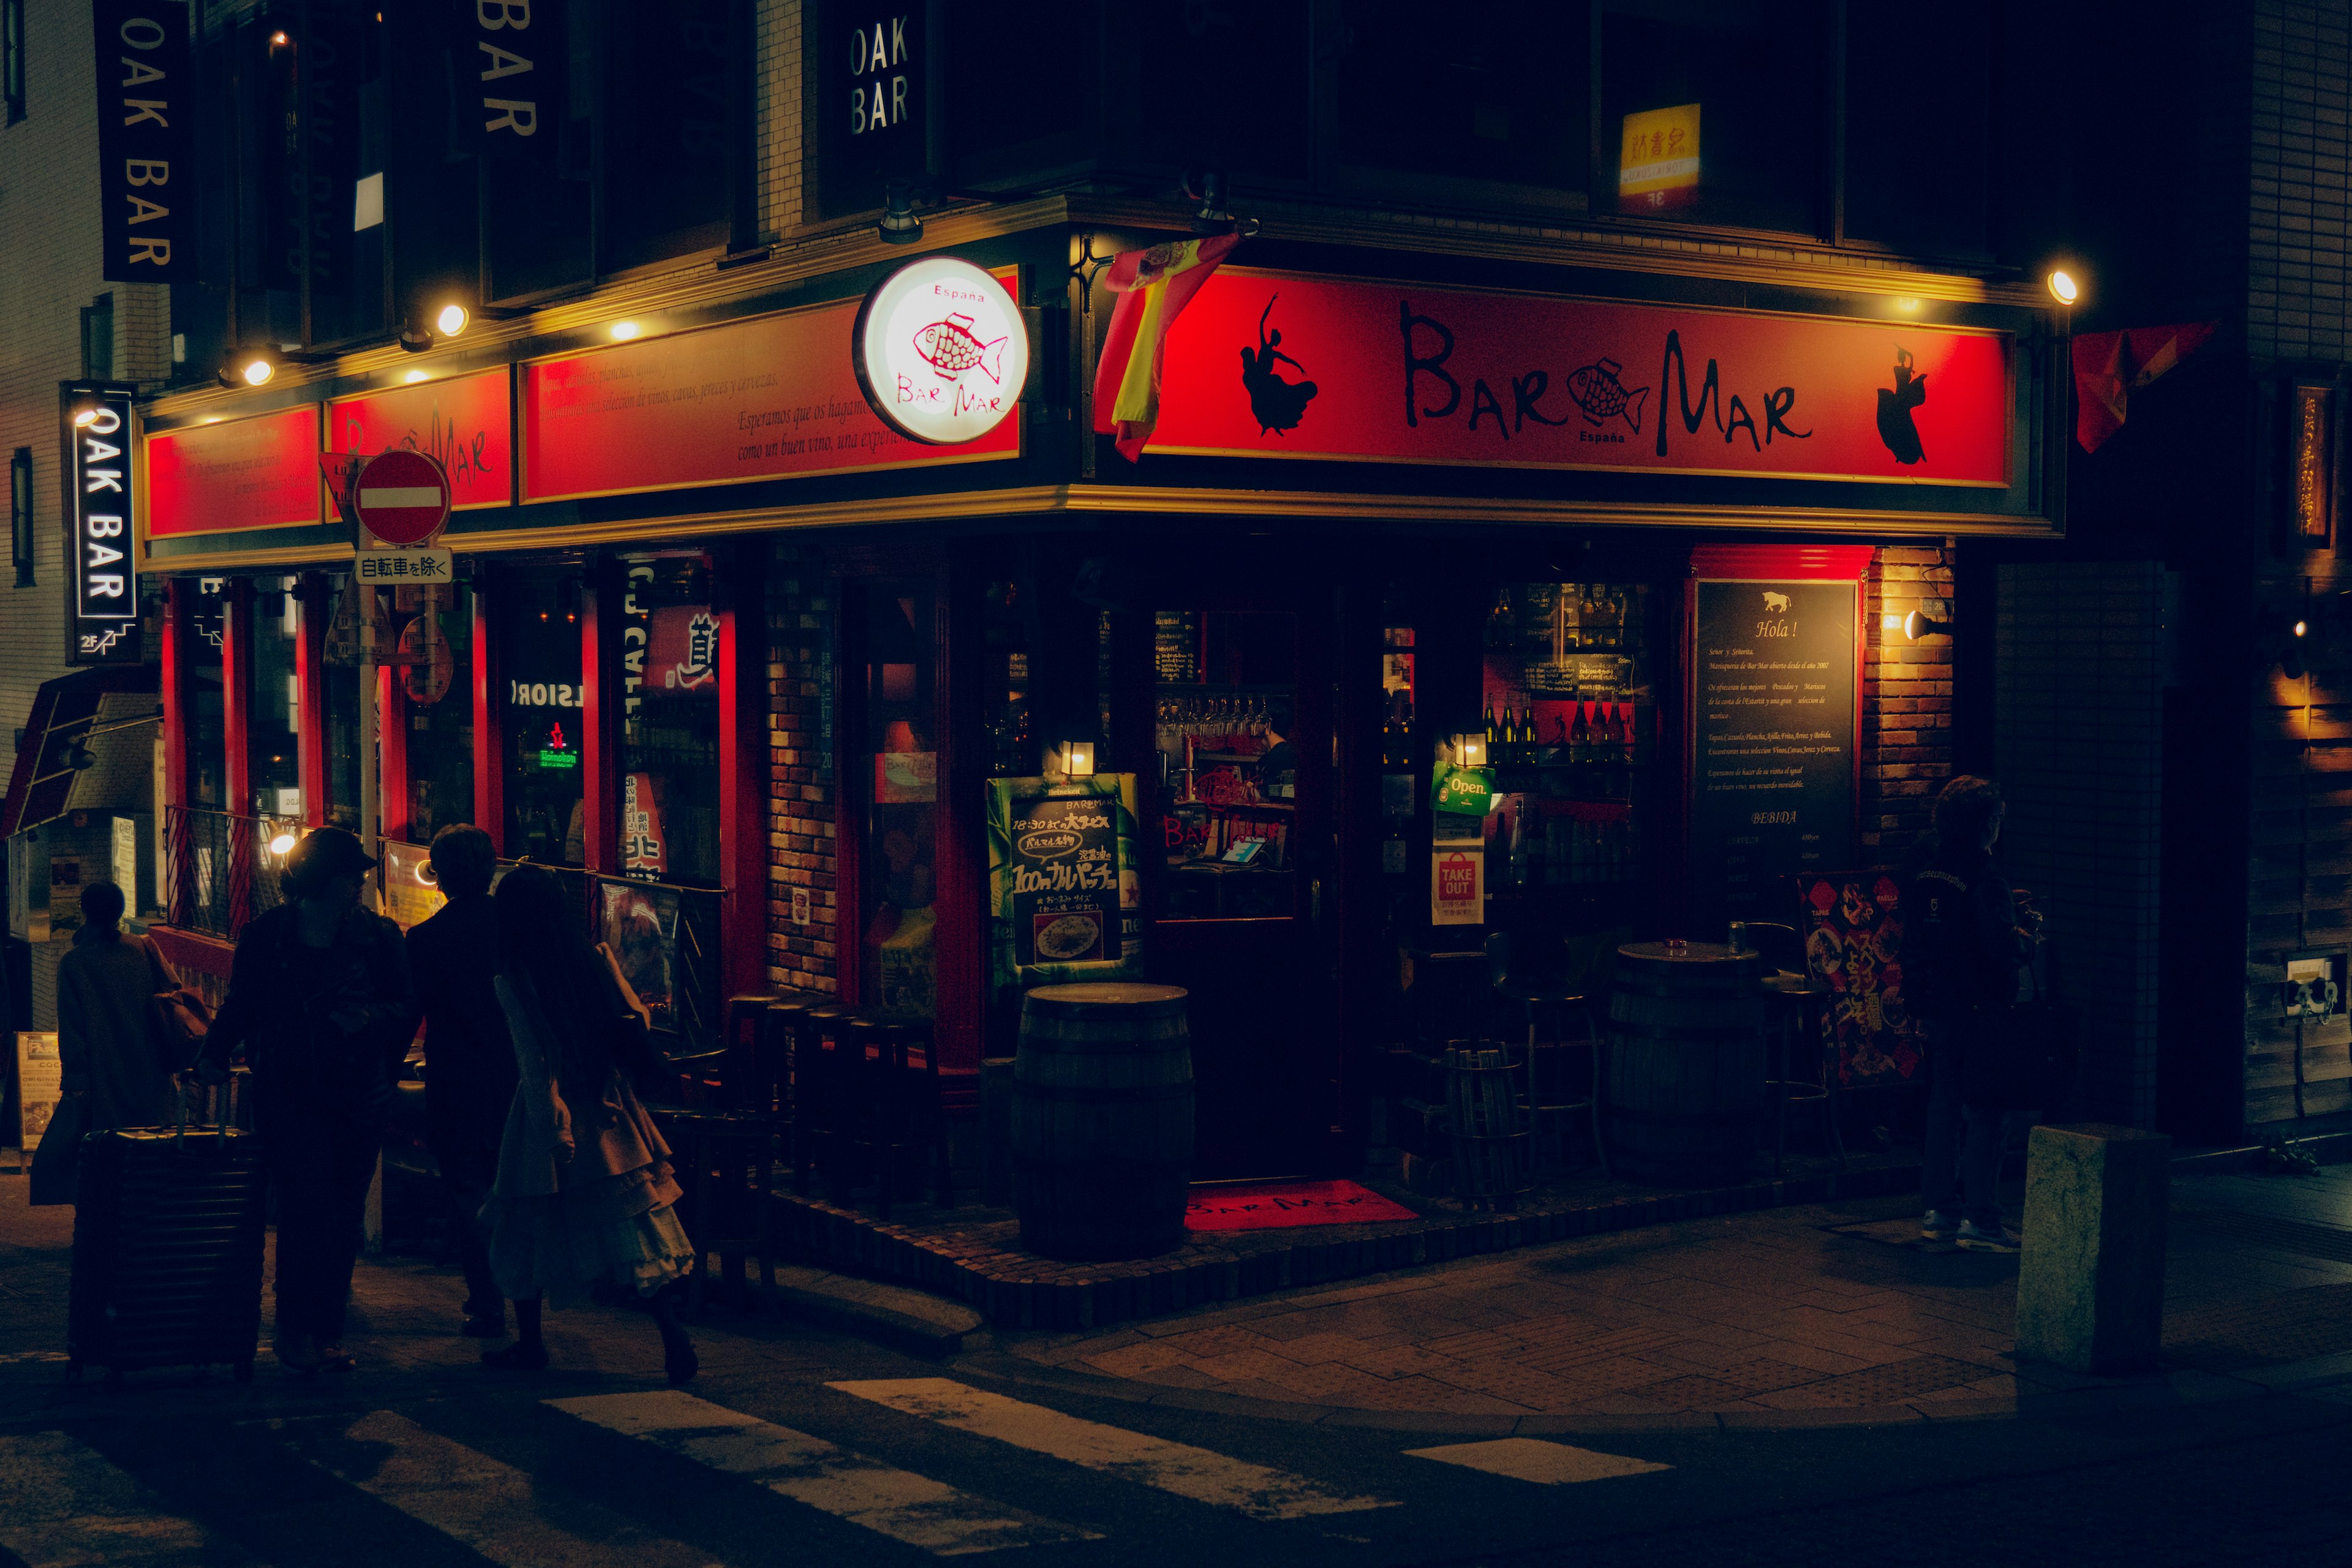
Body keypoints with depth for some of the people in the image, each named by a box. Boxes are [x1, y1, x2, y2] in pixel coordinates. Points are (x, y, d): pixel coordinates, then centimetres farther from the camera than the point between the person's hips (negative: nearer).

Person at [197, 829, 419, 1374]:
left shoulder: (377, 936, 4)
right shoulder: (265, 936, 1)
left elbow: (408, 1006, 4)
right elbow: (240, 1006, 7)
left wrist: (371, 1018, -15)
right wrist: (214, 1054, -7)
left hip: (359, 1097, 2)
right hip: (290, 1095, -2)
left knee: (344, 1217, 4)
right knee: (310, 1208, -13)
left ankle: (327, 1333, 14)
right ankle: (295, 1330, -2)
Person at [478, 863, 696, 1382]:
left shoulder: (511, 981, -12)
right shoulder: (593, 962, 0)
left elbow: (534, 1063, -13)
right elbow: (626, 1029, 9)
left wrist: (552, 1130, -11)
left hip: (548, 1114, -4)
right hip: (608, 1111, 4)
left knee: (530, 1226, 13)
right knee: (633, 1225, 3)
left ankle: (530, 1342, 23)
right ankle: (673, 1334, -6)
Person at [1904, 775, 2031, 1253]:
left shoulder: (1924, 870, 7)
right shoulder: (1983, 876, -16)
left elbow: (1913, 941, 12)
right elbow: (2000, 949, -19)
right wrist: (2022, 953, 1)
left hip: (1937, 1005, 8)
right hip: (1981, 1007, -7)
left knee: (1944, 1104, 14)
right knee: (1987, 1112, -2)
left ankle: (1939, 1210, 18)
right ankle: (1979, 1220, -2)